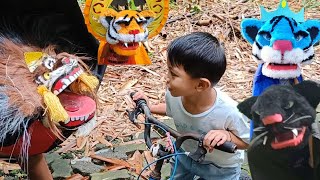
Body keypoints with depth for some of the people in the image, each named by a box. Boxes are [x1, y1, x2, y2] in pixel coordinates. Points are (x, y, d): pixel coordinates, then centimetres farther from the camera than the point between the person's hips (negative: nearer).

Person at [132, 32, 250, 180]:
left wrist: (227, 135, -38)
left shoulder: (229, 112, -40)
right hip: (185, 155, 4)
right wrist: (149, 107, -9)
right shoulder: (173, 94, -26)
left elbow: (247, 141, -21)